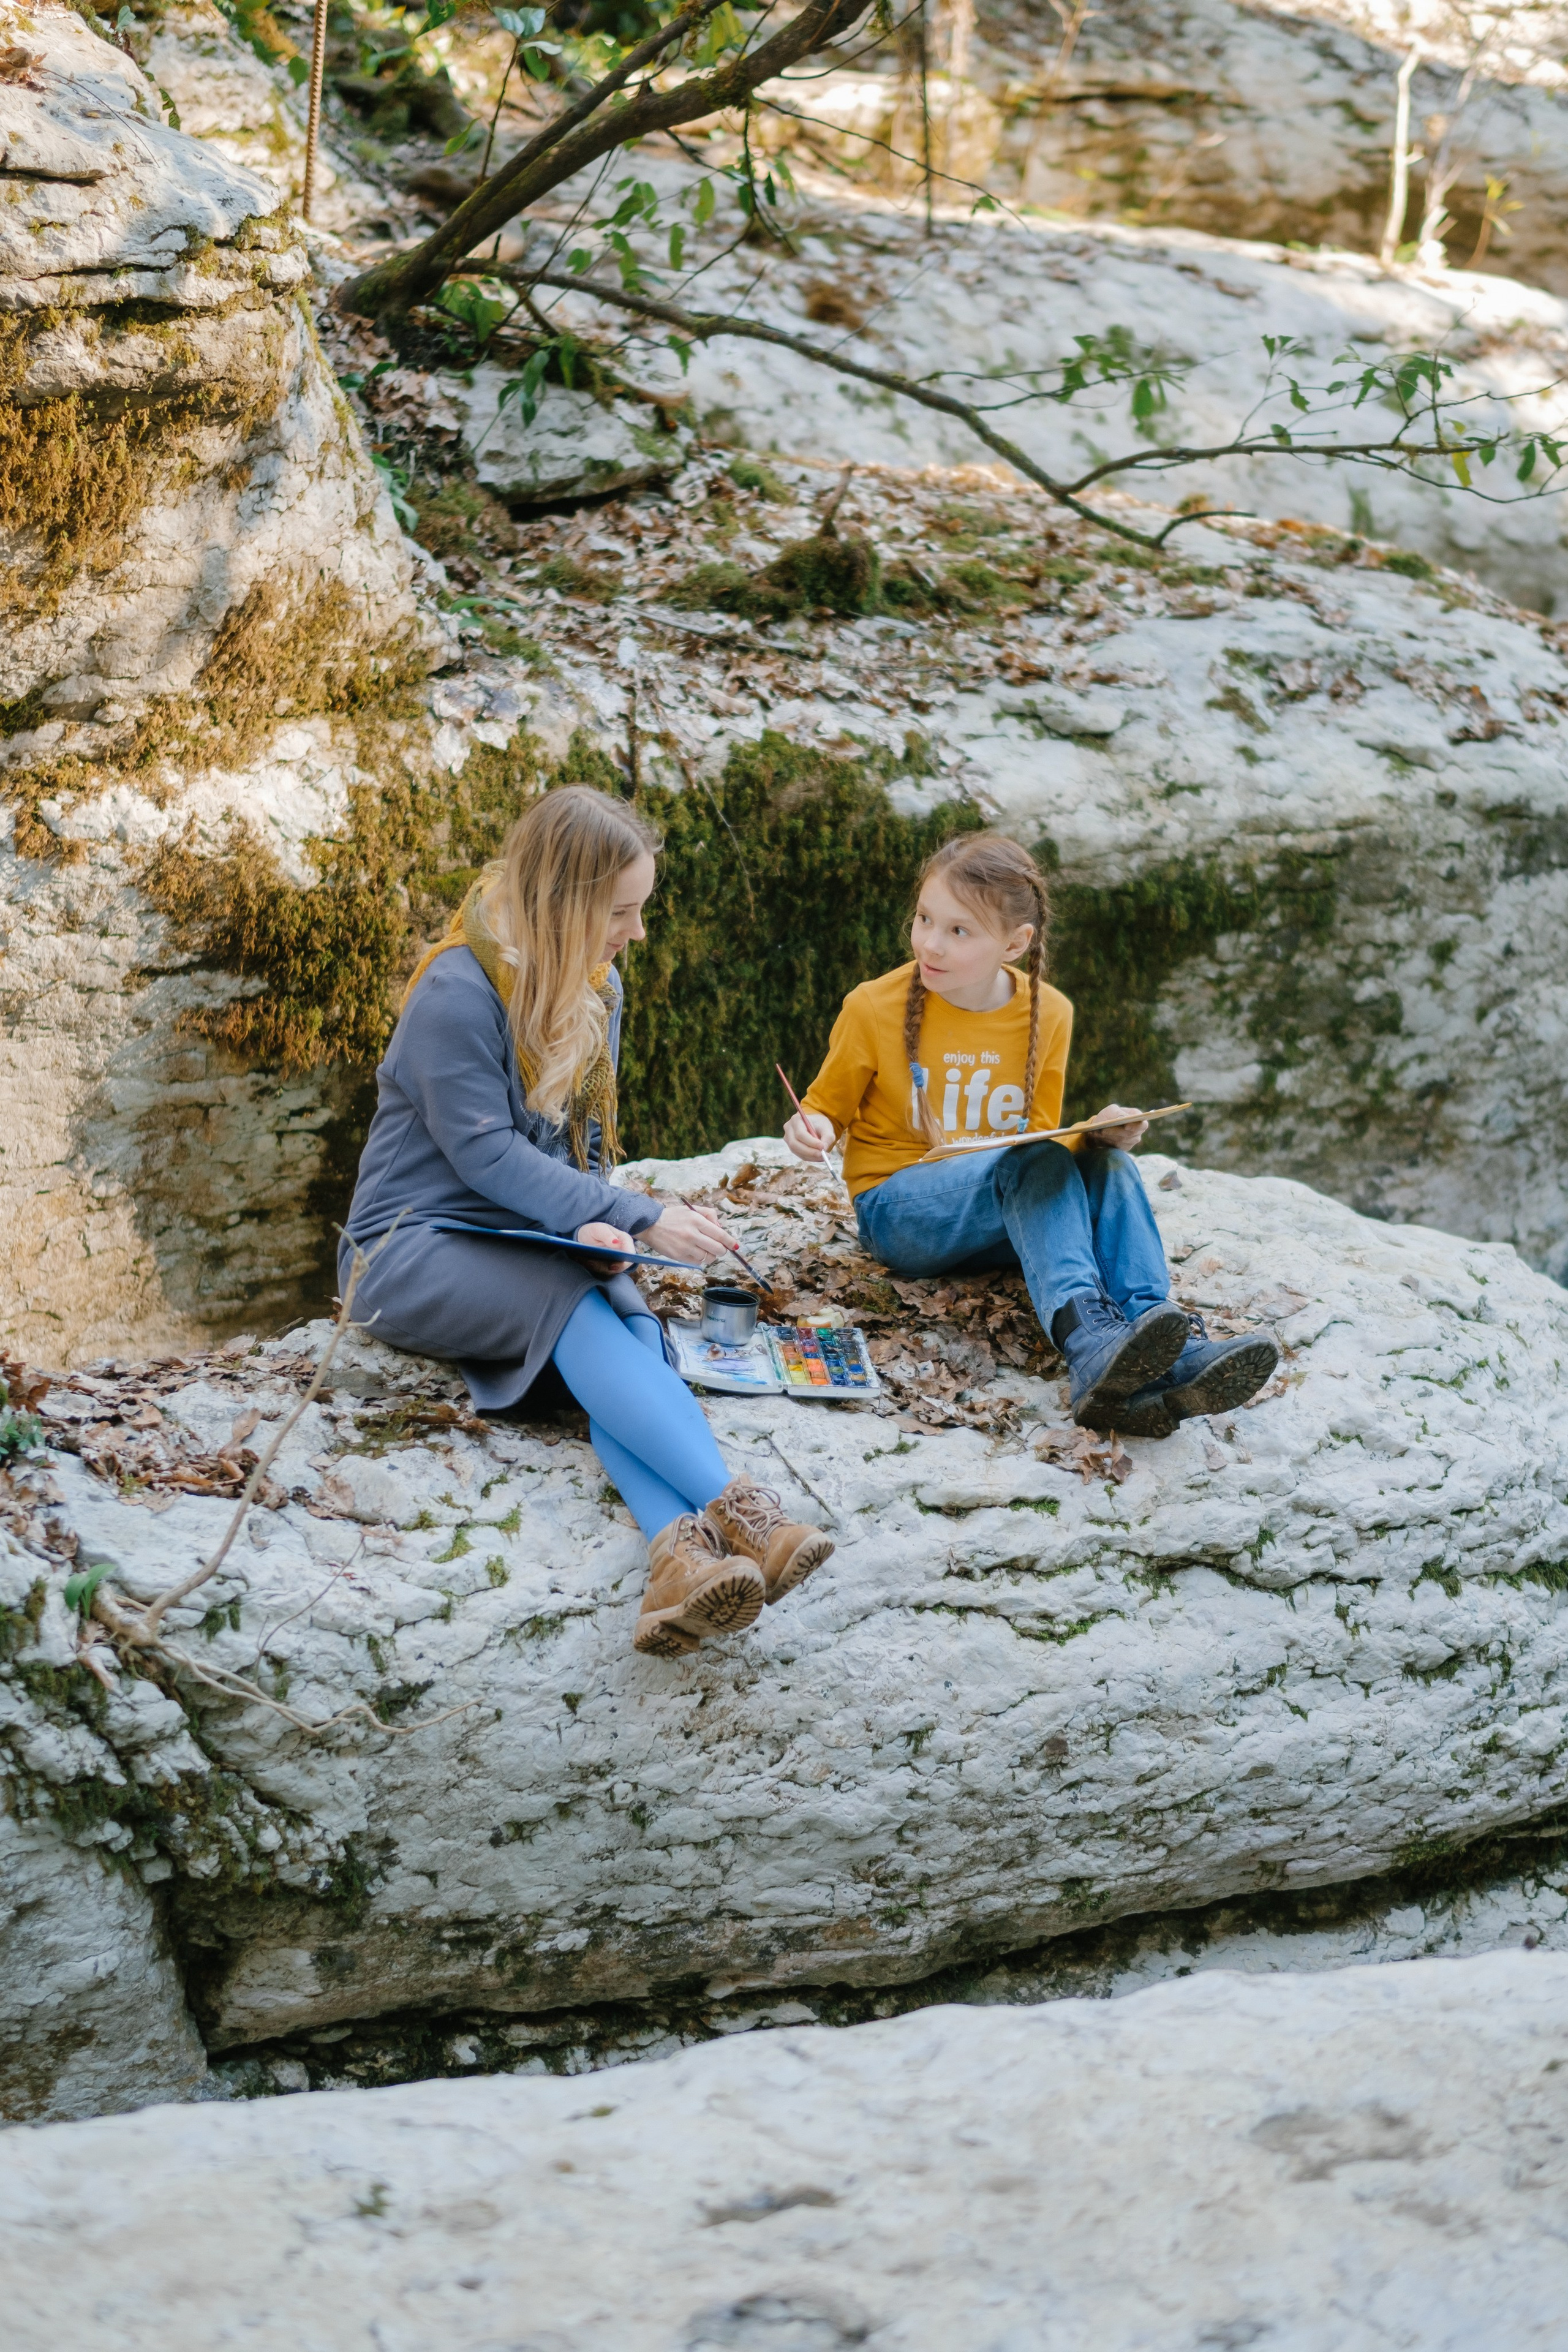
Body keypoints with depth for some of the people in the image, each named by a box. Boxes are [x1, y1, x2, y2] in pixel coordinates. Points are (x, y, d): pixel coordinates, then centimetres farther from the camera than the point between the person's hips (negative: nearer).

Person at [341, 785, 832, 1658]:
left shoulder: (597, 988, 9)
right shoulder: (458, 991, -16)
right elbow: (486, 1156, -18)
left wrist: (599, 1227, -9)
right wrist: (639, 1219, -22)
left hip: (533, 1245, 5)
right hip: (415, 1250, -5)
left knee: (628, 1321, -28)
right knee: (579, 1299, -34)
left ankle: (682, 1548, -55)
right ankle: (734, 1509, -48)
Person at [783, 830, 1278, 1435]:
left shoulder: (1048, 1015, 1)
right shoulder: (874, 1009, -7)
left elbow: (1043, 1136, 8)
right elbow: (825, 1109, 5)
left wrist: (1102, 1135, -13)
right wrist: (809, 1130, -18)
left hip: (1006, 1218, 4)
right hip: (899, 1211, -3)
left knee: (1106, 1165, -26)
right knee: (1037, 1164, -32)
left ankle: (1175, 1354, -44)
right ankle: (1092, 1346, -54)